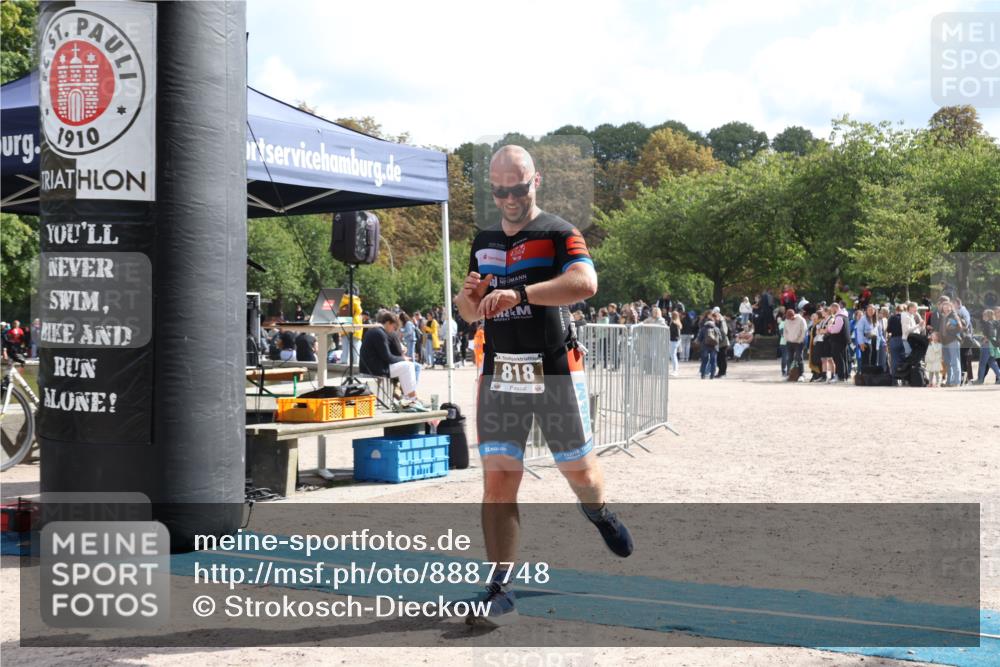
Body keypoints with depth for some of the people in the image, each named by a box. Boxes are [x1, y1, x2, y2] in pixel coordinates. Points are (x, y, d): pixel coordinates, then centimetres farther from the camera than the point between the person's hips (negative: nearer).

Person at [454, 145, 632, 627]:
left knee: (579, 470, 8)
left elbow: (585, 282, -26)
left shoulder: (557, 233, -5)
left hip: (554, 372, -4)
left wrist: (518, 292, -34)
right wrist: (468, 296, -3)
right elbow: (471, 314, 21)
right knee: (497, 481, -5)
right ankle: (500, 591, -3)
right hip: (500, 374, 4)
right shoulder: (483, 242, 14)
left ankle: (600, 515, 44)